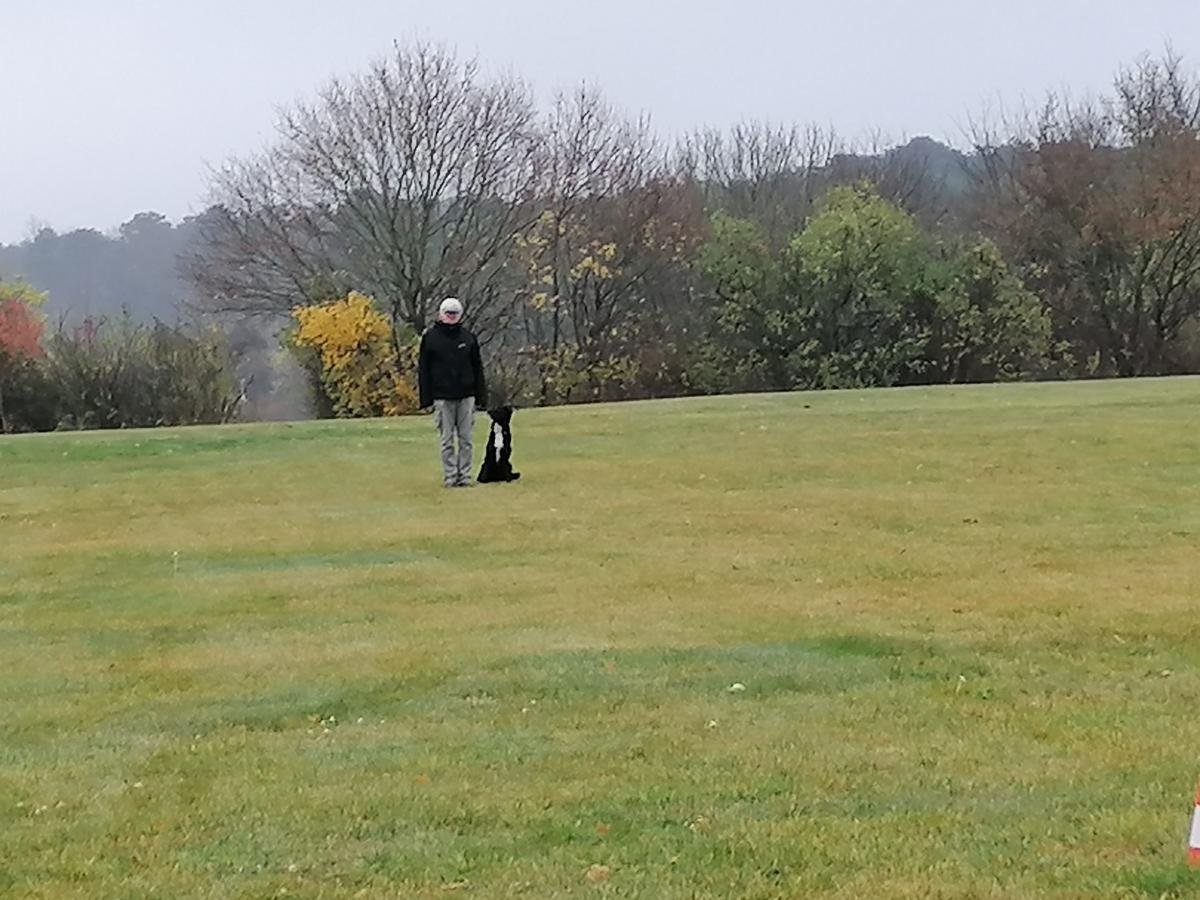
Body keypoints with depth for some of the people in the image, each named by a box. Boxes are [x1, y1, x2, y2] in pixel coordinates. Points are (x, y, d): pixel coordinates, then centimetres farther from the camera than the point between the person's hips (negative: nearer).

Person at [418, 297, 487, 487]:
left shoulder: (468, 338, 8)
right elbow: (423, 370, 2)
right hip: (442, 397, -2)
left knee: (465, 439, 2)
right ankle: (450, 476, 4)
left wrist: (480, 396, 6)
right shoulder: (430, 337, 1)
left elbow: (477, 368, 12)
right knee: (447, 440, 0)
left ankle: (465, 475, 7)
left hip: (466, 396, 2)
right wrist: (425, 400, -3)